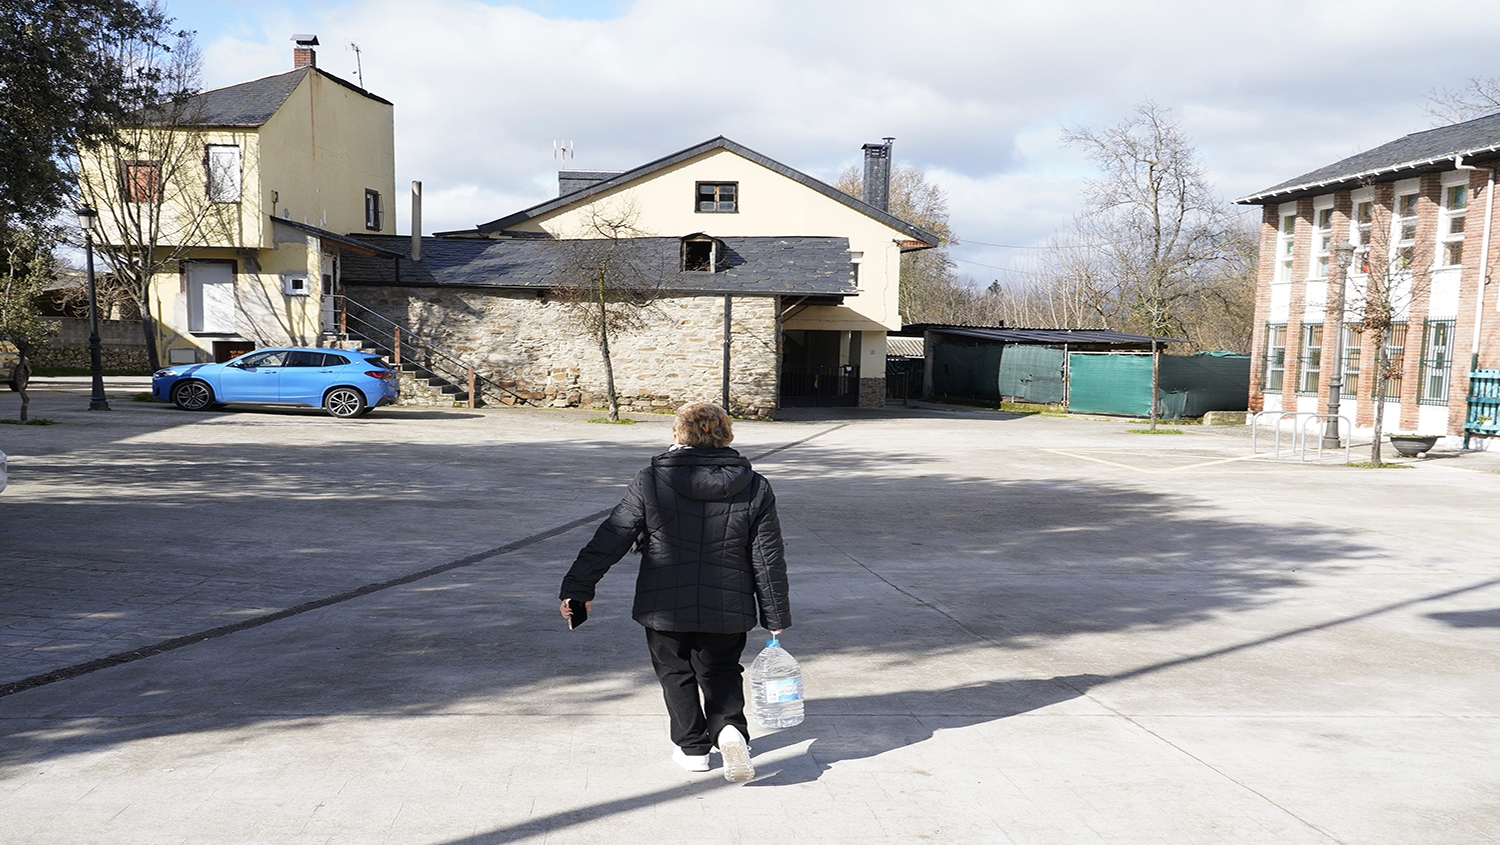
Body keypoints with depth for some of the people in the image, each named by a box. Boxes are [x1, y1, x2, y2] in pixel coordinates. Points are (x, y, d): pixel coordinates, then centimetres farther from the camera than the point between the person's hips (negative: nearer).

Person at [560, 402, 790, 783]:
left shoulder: (650, 483, -8)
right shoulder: (755, 487, -2)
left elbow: (609, 540, -6)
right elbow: (768, 558, 0)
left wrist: (578, 587, 3)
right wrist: (775, 616, 9)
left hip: (665, 607, -2)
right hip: (727, 609, 2)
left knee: (676, 673, 19)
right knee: (721, 673, 18)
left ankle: (692, 747, 22)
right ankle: (730, 728, -7)